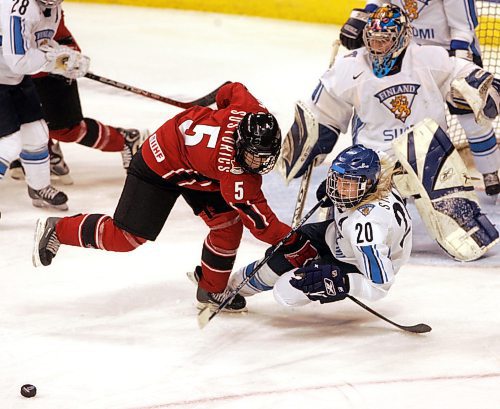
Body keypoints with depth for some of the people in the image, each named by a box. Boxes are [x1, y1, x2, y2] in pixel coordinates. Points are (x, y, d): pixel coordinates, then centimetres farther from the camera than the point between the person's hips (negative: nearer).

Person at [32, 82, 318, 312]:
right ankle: (56, 230, 19)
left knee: (229, 223, -2)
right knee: (126, 237, -2)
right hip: (161, 164, -8)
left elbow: (231, 91, -3)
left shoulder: (252, 110, -25)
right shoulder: (236, 176, -41)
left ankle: (212, 291, 17)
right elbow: (260, 220, -35)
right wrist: (298, 247, -35)